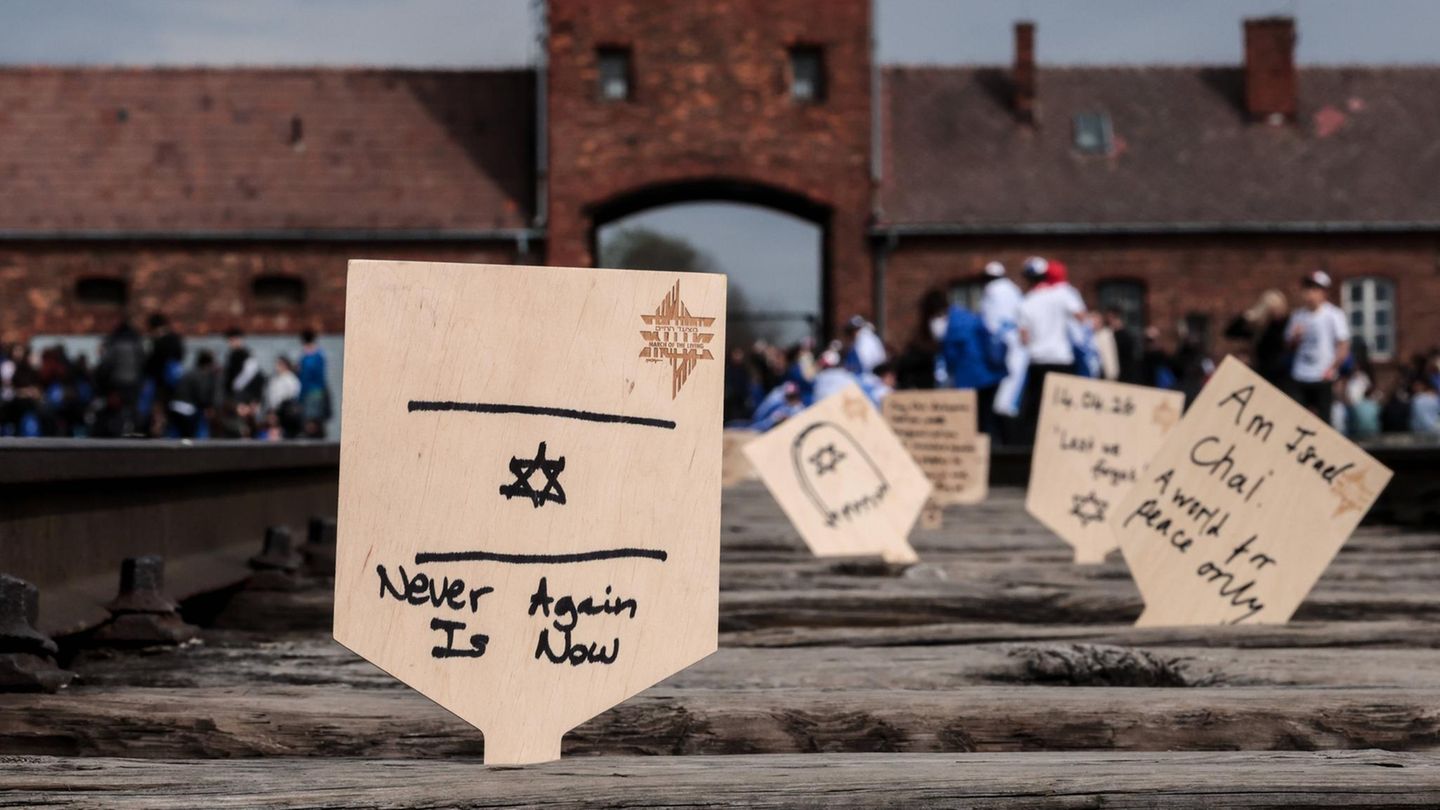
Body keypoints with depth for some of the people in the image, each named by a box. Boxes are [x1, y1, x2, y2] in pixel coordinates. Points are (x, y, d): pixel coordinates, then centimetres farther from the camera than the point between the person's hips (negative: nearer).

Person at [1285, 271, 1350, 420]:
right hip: (1299, 378, 4)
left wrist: (1332, 368, -15)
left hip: (1323, 378, -4)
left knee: (1323, 418, 0)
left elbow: (1344, 345, -6)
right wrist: (1295, 337, -5)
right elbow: (1289, 345, 17)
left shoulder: (1333, 315, -4)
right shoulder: (1297, 316, 10)